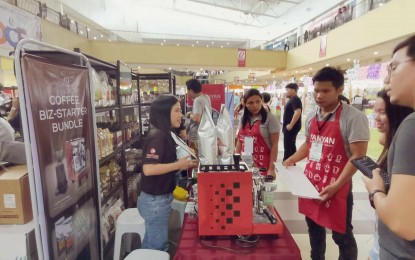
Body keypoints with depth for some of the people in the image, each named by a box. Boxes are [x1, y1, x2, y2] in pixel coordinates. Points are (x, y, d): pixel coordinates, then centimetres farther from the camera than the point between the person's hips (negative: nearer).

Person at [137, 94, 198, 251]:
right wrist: (179, 165, -22)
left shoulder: (163, 135, 8)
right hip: (155, 201, -9)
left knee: (151, 244, 23)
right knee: (159, 247, 8)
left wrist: (185, 164, 3)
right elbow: (148, 169, -31)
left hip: (158, 199, 9)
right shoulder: (157, 136, -21)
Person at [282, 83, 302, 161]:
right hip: (289, 127, 10)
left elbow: (298, 112, -29)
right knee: (291, 145, 15)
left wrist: (291, 125, -26)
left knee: (287, 146, -5)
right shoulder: (291, 99, 16)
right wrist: (285, 126, 21)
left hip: (291, 127, -10)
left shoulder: (295, 99, -16)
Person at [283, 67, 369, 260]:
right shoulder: (311, 117, 5)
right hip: (310, 183, 6)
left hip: (335, 189, -6)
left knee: (341, 235, 11)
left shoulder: (353, 118, -15)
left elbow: (357, 157, -17)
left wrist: (335, 186, -21)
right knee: (314, 227, 20)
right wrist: (291, 160, 4)